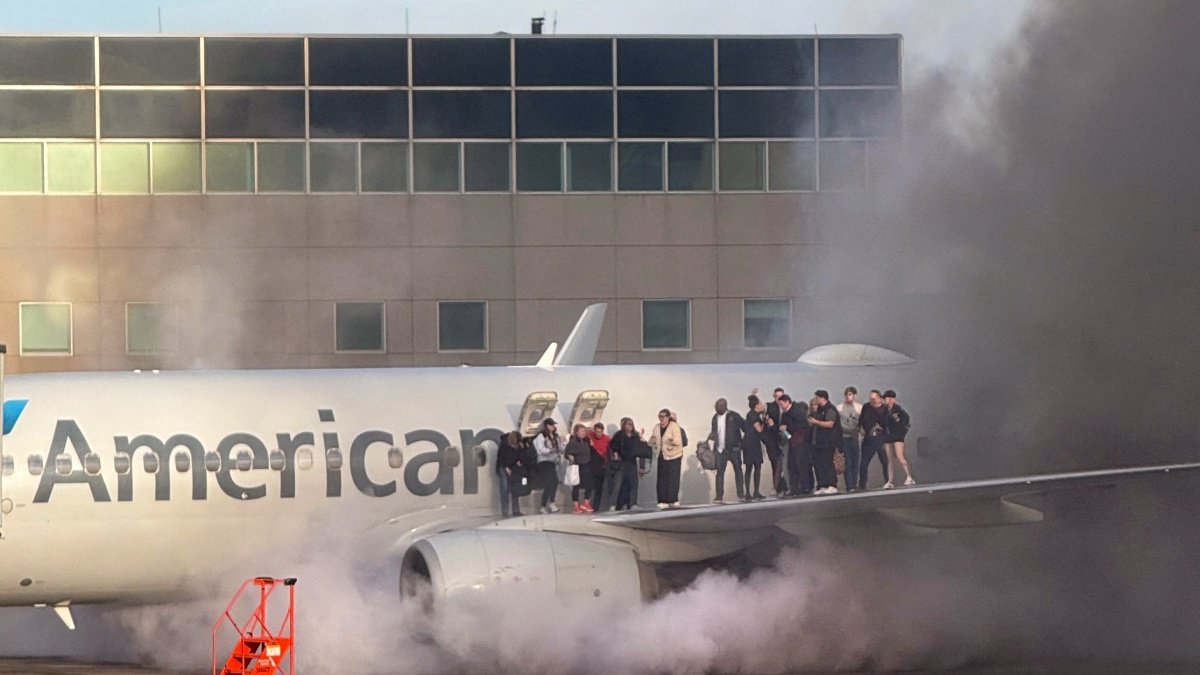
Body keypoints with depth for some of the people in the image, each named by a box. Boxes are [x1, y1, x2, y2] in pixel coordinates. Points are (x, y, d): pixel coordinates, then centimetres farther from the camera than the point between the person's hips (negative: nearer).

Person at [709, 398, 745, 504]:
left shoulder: (733, 416, -7)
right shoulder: (715, 418, 9)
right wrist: (711, 438, 0)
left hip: (733, 448, -4)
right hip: (720, 450, 4)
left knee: (738, 471, 5)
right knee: (719, 472, -2)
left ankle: (741, 494, 11)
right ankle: (719, 496, -1)